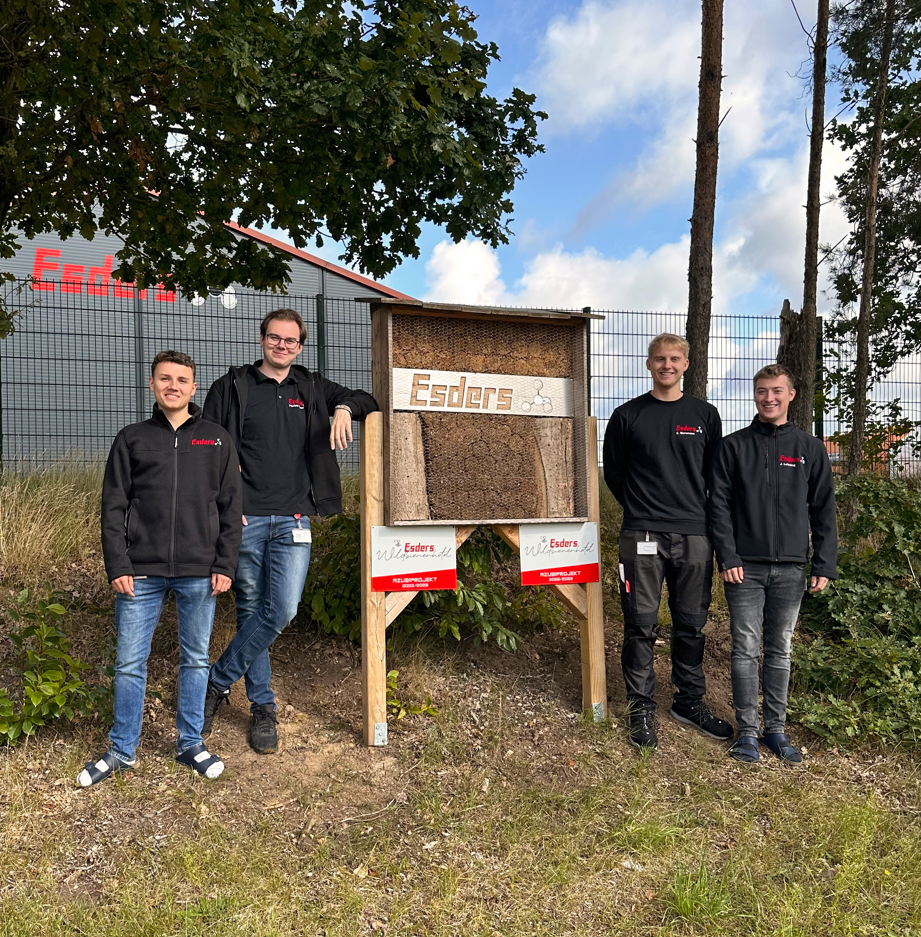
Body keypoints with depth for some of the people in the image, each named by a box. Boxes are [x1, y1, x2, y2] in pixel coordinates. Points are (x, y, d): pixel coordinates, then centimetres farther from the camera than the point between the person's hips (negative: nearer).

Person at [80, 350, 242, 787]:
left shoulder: (217, 439, 6)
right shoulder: (131, 439, 7)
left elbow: (230, 508, 5)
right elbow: (113, 507, 5)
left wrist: (225, 565, -2)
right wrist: (117, 566, -4)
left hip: (199, 573, 0)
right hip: (142, 573, 0)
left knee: (196, 659, 11)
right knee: (129, 663, 7)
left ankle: (191, 743, 26)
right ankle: (122, 750, 24)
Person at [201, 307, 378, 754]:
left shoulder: (311, 389, 14)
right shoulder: (231, 388, 5)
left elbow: (367, 401, 23)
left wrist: (345, 408, -1)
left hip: (293, 520, 2)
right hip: (244, 520, -2)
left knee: (282, 610, -9)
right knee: (250, 611, 5)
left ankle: (218, 681, 12)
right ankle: (262, 706, 21)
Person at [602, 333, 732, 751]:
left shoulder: (704, 415, 10)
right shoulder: (627, 415, 5)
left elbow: (716, 475, 15)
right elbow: (613, 470, 12)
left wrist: (704, 517, 13)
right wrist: (640, 509, 10)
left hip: (694, 535, 2)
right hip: (642, 535, -2)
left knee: (691, 624, 10)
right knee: (641, 625, -1)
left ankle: (690, 702, 26)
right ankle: (642, 709, 11)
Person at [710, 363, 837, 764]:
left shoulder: (810, 449, 8)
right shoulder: (733, 446, 3)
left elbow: (823, 510, 8)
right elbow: (719, 505, -1)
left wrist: (824, 565, 1)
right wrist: (727, 558, -9)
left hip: (790, 568, 2)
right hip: (745, 568, -2)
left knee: (780, 651, 10)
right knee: (746, 649, 1)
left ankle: (776, 728, 21)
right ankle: (747, 731, 11)